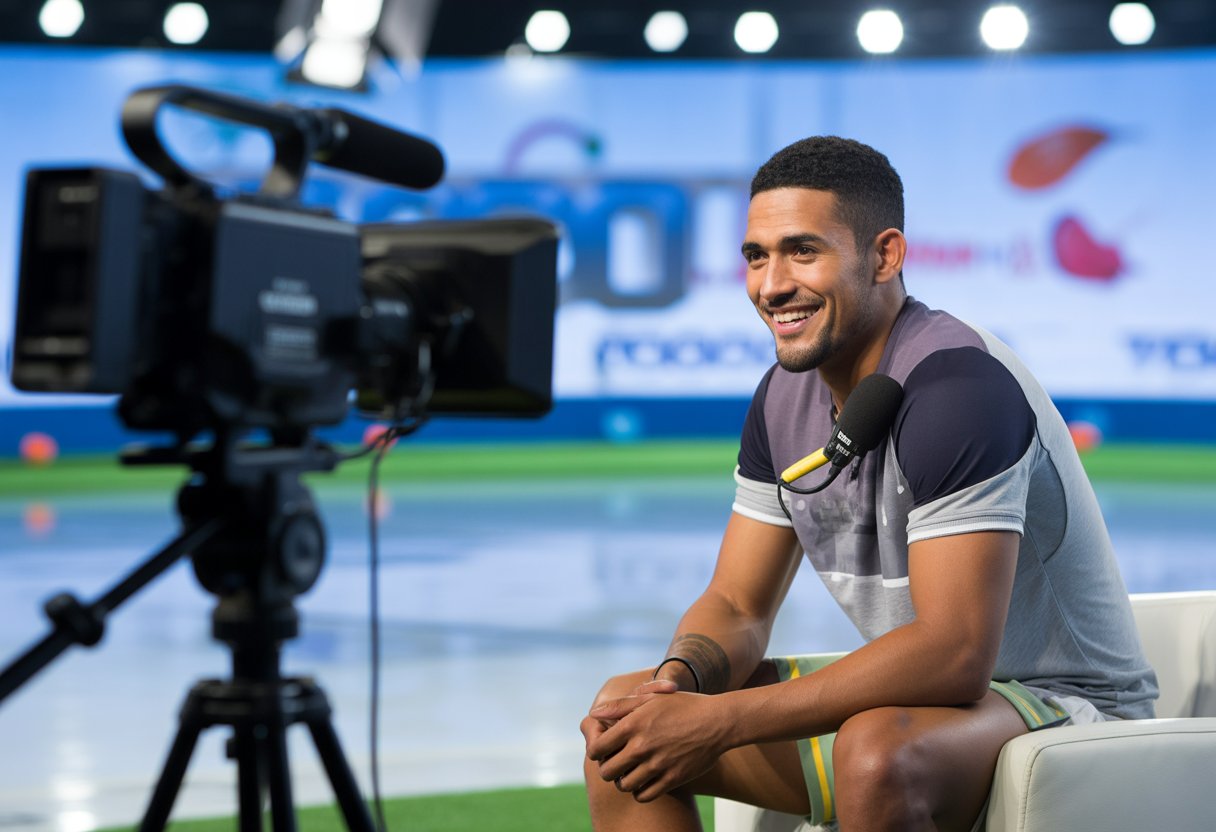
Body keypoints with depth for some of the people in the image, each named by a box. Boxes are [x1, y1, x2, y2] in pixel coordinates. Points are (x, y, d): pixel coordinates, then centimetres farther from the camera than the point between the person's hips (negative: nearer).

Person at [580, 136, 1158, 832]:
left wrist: (719, 721, -32)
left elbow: (955, 655, -32)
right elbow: (737, 606, 6)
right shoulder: (786, 396, 2)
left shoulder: (957, 387, -25)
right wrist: (681, 677, -19)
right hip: (913, 697, 8)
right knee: (625, 714, 1)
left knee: (878, 750, -40)